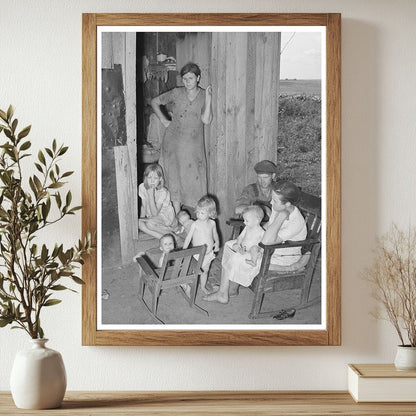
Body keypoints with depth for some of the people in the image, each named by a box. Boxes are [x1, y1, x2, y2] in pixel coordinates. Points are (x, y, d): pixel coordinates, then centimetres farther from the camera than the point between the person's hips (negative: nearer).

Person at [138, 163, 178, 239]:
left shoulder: (163, 192, -25)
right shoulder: (142, 187, -11)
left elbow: (154, 213, -28)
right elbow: (143, 206, 1)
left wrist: (151, 195, -34)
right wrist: (141, 219, -10)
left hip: (166, 218, -6)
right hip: (151, 217, 6)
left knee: (150, 224, -34)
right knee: (139, 224, -24)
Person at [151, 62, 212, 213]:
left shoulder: (204, 96, -1)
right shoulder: (176, 93, -1)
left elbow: (206, 120, -13)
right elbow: (154, 102, 11)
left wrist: (208, 98, -18)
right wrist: (163, 120, 2)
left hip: (194, 145, 0)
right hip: (174, 143, 0)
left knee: (195, 180, 1)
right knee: (175, 179, 3)